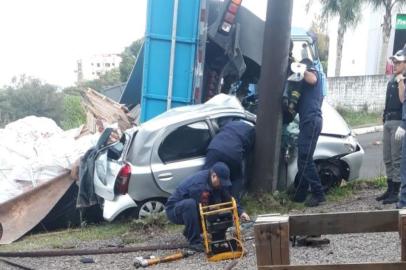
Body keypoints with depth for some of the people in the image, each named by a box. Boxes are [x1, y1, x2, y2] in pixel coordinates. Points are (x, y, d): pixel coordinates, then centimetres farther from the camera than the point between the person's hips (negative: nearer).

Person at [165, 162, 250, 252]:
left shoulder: (216, 182, -7)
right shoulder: (199, 184, -33)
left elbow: (228, 200, 0)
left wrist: (240, 212, -13)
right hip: (174, 210, -8)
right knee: (190, 204, -39)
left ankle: (189, 231, 8)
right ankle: (194, 242, -26)